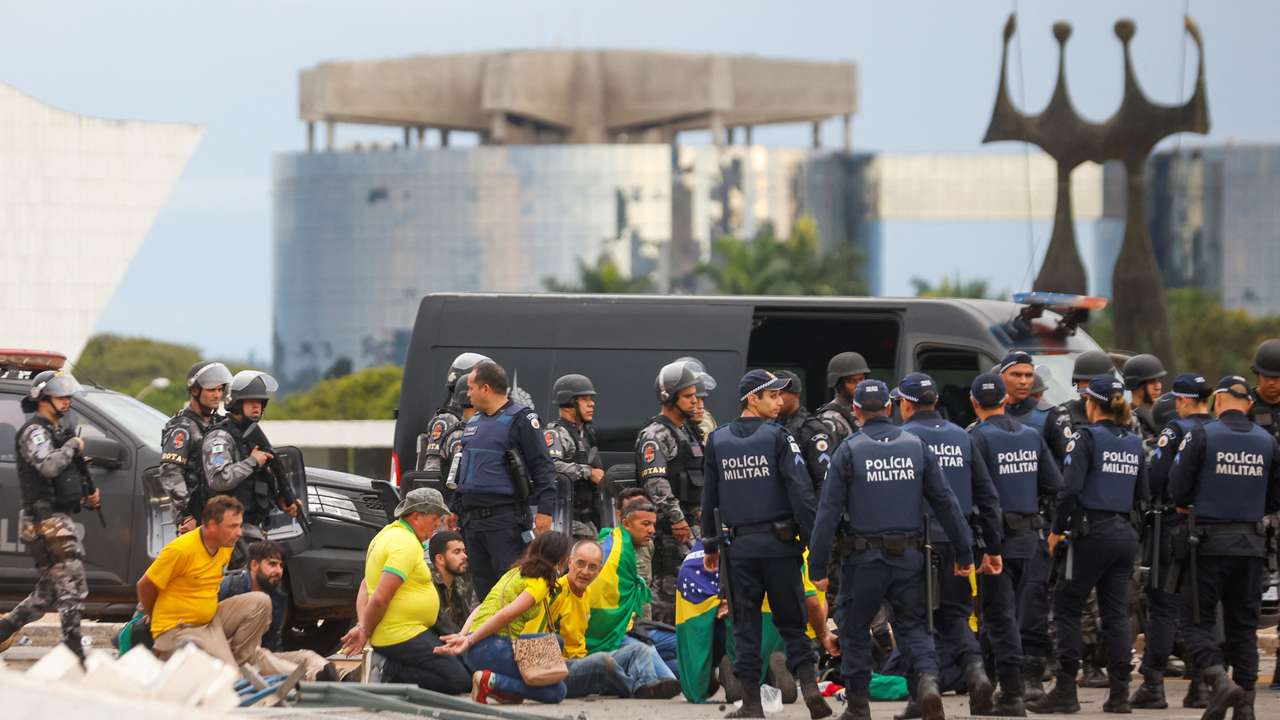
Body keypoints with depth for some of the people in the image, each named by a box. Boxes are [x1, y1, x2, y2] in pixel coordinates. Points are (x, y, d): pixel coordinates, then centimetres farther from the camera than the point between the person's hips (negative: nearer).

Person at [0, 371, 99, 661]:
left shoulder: (57, 432, 22)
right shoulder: (34, 432, -8)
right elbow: (48, 465, -27)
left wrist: (87, 499, 16)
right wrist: (72, 446, -11)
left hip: (60, 519, 10)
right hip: (47, 521, -10)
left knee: (48, 593, 14)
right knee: (72, 588, -13)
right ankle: (74, 654, -14)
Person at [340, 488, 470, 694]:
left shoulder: (389, 533, 15)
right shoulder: (406, 544, -18)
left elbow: (365, 587, 16)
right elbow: (380, 598, -24)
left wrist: (362, 626, 4)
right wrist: (365, 632, -9)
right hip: (402, 636, -10)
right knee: (459, 681, -16)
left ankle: (393, 671, 5)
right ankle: (393, 675, -12)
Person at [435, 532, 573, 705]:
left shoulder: (516, 572, 23)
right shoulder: (540, 583, -5)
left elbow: (479, 610, 15)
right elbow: (505, 615, -17)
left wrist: (462, 637, 2)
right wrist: (469, 641, -16)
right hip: (494, 649, -9)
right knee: (557, 691, -5)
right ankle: (491, 681, -15)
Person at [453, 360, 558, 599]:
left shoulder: (521, 419, -6)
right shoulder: (473, 422, 19)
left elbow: (543, 466, -9)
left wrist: (545, 509, -17)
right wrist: (455, 510, 25)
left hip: (505, 517, -8)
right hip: (472, 518, 8)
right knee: (483, 586, 8)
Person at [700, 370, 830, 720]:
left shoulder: (717, 441, 6)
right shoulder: (778, 437, -6)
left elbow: (709, 498, 11)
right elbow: (800, 491, -12)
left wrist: (710, 545, 20)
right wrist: (814, 539, -9)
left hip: (740, 546, 3)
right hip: (779, 543, -3)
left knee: (745, 625, 6)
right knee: (791, 621, 5)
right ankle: (810, 686, -10)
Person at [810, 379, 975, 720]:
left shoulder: (848, 451, -5)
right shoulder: (916, 446, 3)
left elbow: (828, 512, -7)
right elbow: (946, 502, 4)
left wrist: (817, 566, -4)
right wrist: (964, 552, 10)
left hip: (866, 558, -2)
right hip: (909, 557, 2)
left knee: (855, 629, 12)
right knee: (912, 625, 12)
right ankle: (928, 678, -15)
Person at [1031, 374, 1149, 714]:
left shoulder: (1088, 438, -10)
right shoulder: (1134, 443, 10)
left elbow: (1070, 489, -16)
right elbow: (1141, 495, 13)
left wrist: (1057, 530, -7)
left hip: (1092, 533, -6)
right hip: (1125, 534, 6)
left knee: (1066, 610, 2)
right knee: (1116, 613, 9)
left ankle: (1065, 691, -1)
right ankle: (1120, 693, 6)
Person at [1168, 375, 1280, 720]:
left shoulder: (1202, 436, -8)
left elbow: (1177, 489, -8)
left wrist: (1187, 507, 13)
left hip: (1210, 542, -4)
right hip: (1252, 544, 4)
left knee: (1198, 622, 1)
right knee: (1243, 626, 11)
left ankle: (1220, 681, -21)